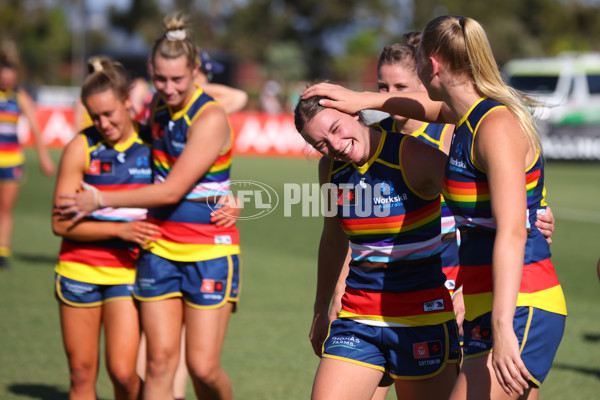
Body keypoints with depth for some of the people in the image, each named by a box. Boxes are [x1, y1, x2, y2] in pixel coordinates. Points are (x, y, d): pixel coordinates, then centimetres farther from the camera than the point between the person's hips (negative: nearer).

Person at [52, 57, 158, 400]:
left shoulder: (152, 143, -1)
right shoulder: (81, 149, -6)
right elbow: (61, 223, -8)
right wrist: (119, 230, -18)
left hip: (129, 271, 0)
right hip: (80, 267, 0)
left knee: (123, 372, -10)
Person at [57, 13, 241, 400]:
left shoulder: (210, 118, -17)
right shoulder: (158, 106, 6)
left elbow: (171, 191, -18)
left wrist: (99, 200, -10)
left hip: (210, 251, -6)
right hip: (160, 248, 6)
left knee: (203, 367, -6)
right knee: (160, 361, -2)